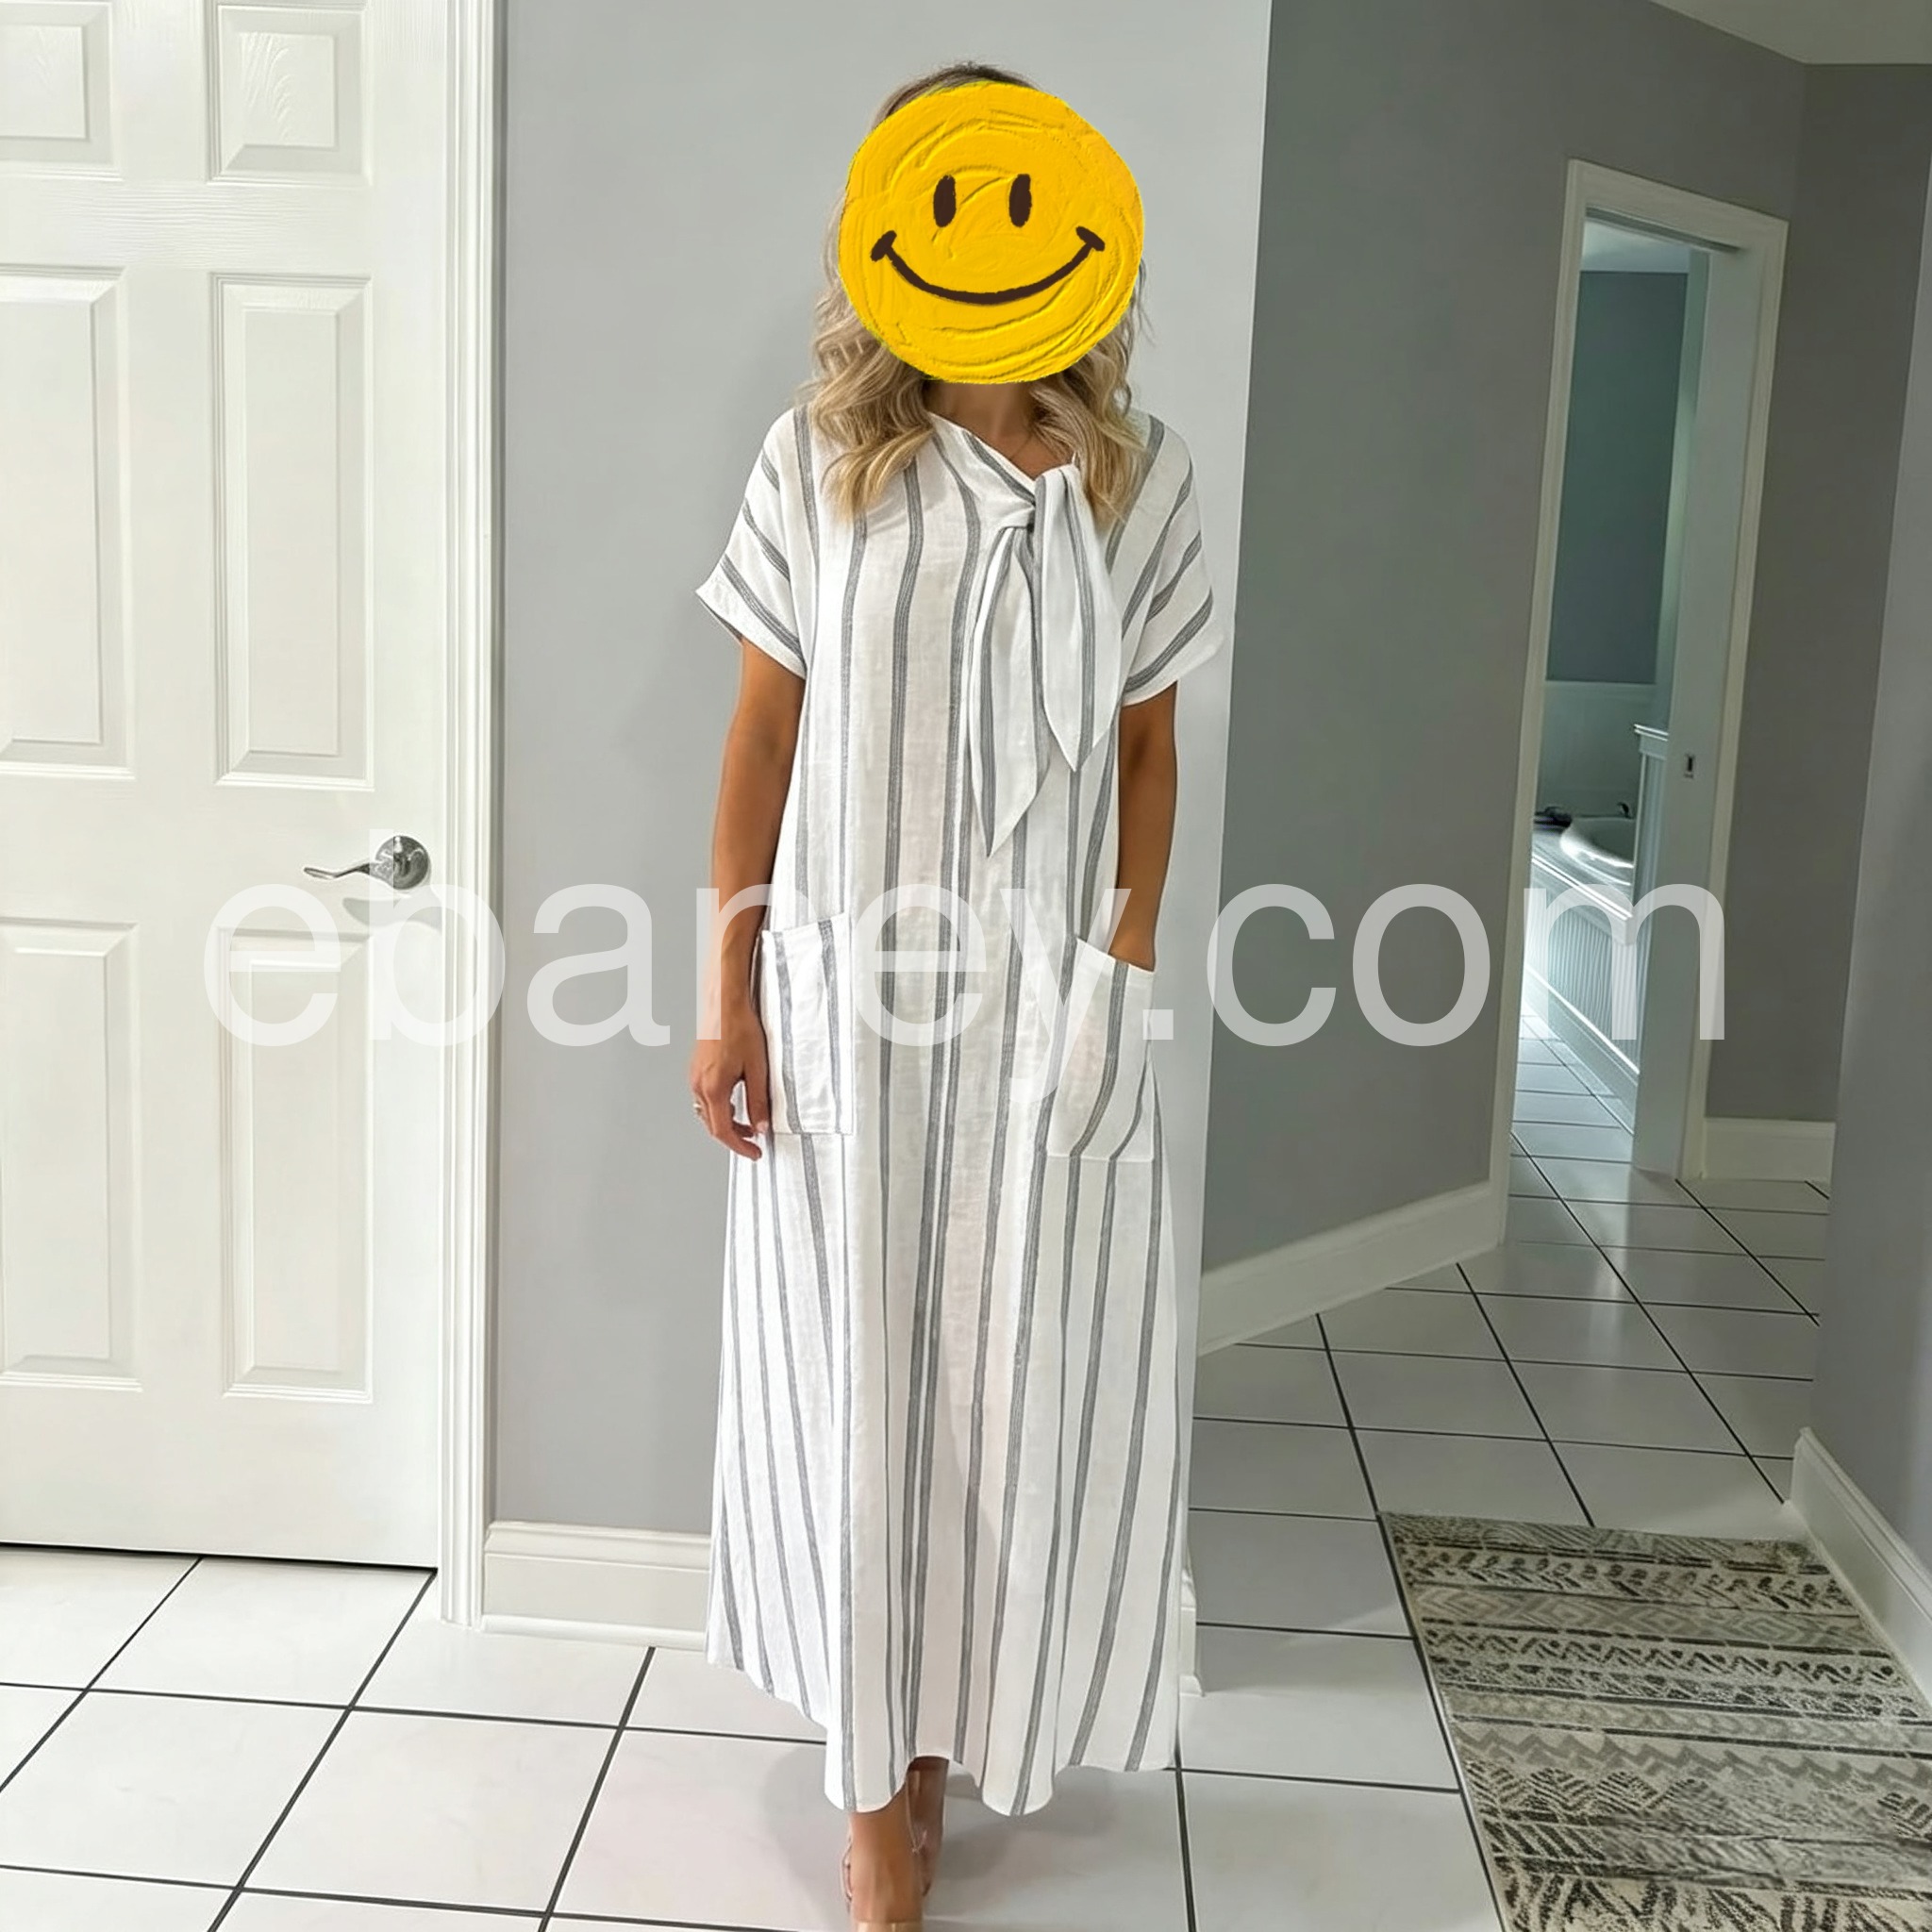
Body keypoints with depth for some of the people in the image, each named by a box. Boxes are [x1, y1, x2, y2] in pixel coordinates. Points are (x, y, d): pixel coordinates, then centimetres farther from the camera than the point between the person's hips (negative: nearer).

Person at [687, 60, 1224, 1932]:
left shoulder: (1138, 474, 2)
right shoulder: (818, 461, -1)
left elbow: (1143, 747, 6)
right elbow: (764, 732, 1)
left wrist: (1126, 972, -2)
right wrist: (727, 992, -2)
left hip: (1043, 1006, 1)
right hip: (846, 995, -1)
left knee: (1025, 1383, 8)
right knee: (858, 1376, 8)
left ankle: (949, 1719, 31)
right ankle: (876, 1774, 25)